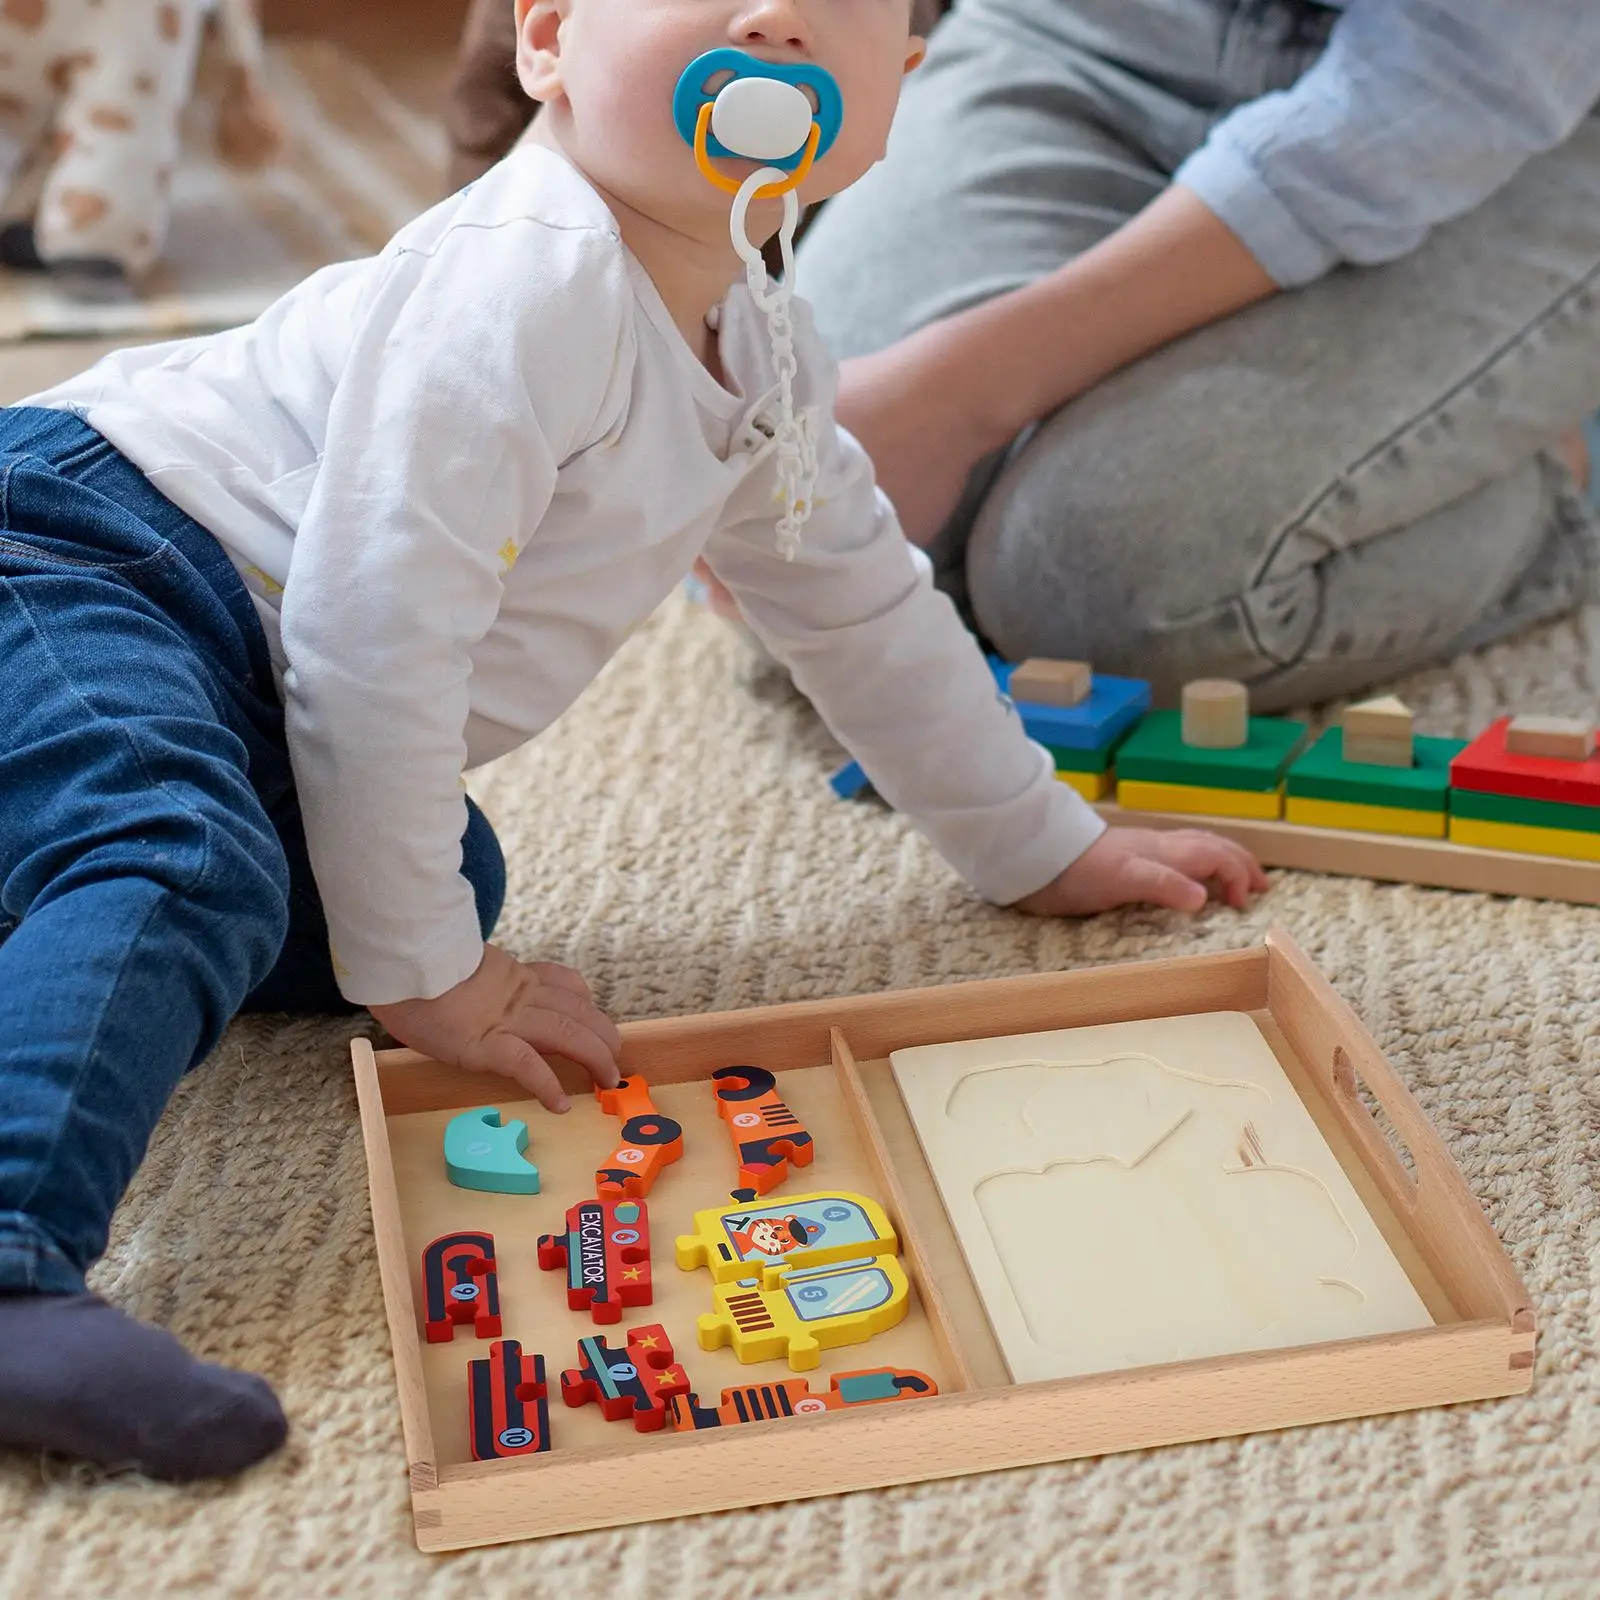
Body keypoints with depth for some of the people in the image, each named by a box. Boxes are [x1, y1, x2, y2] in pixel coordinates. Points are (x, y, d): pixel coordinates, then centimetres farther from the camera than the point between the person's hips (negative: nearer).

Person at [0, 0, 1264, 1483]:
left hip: (243, 677, 9)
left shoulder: (757, 357, 6)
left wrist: (1042, 845, 22)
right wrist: (418, 970, -19)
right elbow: (376, 626, -26)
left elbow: (858, 603, 18)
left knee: (454, 883, 13)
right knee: (185, 869, -32)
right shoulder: (522, 287, -25)